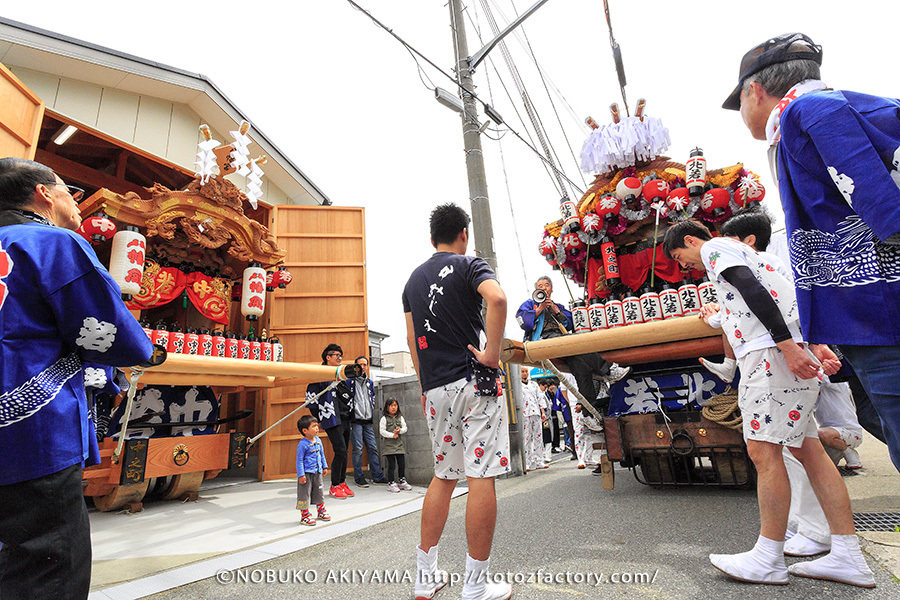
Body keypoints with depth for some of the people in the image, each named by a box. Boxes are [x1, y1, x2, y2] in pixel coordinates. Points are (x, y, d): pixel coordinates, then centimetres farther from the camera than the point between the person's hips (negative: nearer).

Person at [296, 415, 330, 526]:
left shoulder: (318, 440, 4)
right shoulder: (302, 444, -18)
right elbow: (299, 460, -16)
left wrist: (325, 467, 16)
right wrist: (301, 475, -18)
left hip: (317, 472, 7)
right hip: (306, 473, -7)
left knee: (319, 492, 18)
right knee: (304, 494, 2)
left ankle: (321, 511, 32)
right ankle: (305, 515, 14)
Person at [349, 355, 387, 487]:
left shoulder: (370, 382, 17)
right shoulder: (350, 381, -1)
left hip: (367, 421, 5)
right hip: (355, 420, -5)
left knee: (373, 448, 4)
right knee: (358, 449, -4)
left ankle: (378, 476, 10)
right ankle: (359, 477, 7)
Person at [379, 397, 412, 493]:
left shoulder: (400, 417, 9)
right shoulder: (384, 418, -3)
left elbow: (405, 428, 8)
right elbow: (382, 431, -9)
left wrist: (400, 430, -13)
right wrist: (392, 435, -16)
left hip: (399, 444, 4)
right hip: (389, 444, -4)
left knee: (402, 464, 7)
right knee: (391, 464, -3)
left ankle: (402, 481, 21)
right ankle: (391, 483, 8)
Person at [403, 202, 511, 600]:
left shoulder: (414, 279, 16)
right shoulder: (470, 265, -1)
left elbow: (412, 339, 15)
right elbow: (497, 299, -22)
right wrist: (492, 354, -16)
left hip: (435, 389, 6)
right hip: (473, 381, -6)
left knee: (444, 476, 17)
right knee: (481, 477, 0)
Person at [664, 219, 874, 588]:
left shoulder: (714, 248, 1)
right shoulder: (744, 254, 30)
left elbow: (754, 292, -15)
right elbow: (788, 298, 23)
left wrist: (788, 347, -23)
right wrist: (816, 346, 14)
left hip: (773, 353, -10)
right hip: (792, 352, 10)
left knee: (763, 450, -8)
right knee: (807, 450, 9)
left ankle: (768, 560, 0)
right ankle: (847, 557, 13)